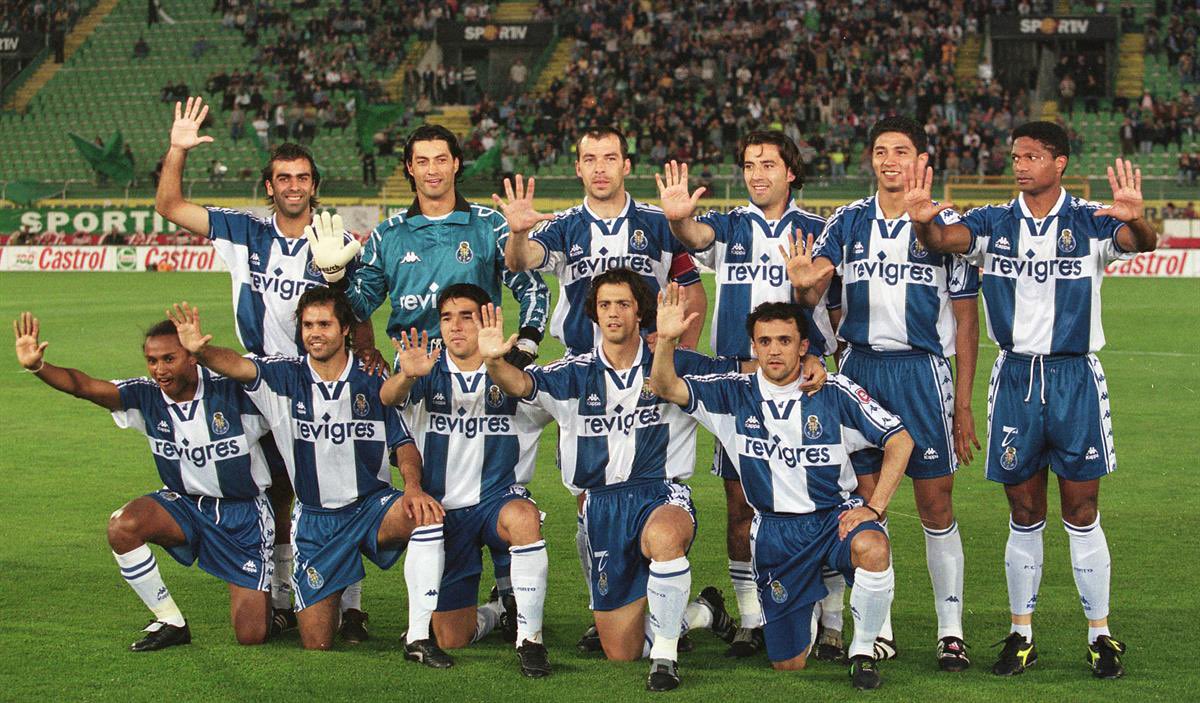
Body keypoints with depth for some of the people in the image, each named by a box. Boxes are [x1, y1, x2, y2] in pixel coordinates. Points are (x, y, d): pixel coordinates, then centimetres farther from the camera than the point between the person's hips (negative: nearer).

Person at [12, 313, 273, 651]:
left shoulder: (233, 392, -20)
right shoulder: (146, 396, -11)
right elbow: (82, 385, -22)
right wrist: (36, 366, -38)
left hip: (244, 511, -3)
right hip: (184, 505, 4)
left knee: (251, 636, -9)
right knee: (122, 525, -30)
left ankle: (269, 597, 30)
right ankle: (170, 621, -10)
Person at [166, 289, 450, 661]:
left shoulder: (373, 381, -1)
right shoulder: (286, 376, -4)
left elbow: (403, 443, 3)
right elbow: (238, 365, -22)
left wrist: (413, 487, -18)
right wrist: (200, 350, -44)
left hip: (372, 507, -1)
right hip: (314, 517, 1)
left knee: (426, 514, -36)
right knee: (316, 644, -1)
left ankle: (419, 637, -28)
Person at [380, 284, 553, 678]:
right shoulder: (428, 372, -1)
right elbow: (388, 397, -22)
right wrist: (407, 375, -45)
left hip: (498, 498, -2)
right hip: (443, 510, 2)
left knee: (523, 517, -40)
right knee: (450, 640, 0)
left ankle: (529, 637, -27)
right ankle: (499, 613, 36)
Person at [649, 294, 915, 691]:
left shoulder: (835, 393, -6)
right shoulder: (735, 393, -1)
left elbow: (900, 442, -3)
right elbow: (667, 388, -10)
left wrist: (874, 508, -12)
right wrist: (666, 341, -30)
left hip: (835, 517, -2)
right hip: (774, 532, 2)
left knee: (872, 548, -39)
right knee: (788, 665, 3)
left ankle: (863, 652, -13)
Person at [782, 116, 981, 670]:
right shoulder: (848, 222, 7)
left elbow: (966, 320, 2)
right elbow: (813, 288, -2)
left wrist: (963, 404, -3)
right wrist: (804, 284, -28)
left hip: (922, 370, -2)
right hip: (858, 368, 3)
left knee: (936, 503, -1)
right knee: (864, 501, 4)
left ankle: (950, 630, 6)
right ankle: (878, 629, 13)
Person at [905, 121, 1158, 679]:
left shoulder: (1090, 223, -3)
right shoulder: (994, 224, 4)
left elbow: (1142, 243, -21)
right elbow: (943, 239, -14)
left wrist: (1137, 221, -46)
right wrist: (923, 221, -38)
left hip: (1076, 377, -2)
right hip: (1014, 377, 2)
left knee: (1081, 515, 1)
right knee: (1024, 516, 8)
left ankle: (1100, 634, 11)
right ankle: (1021, 634, 16)